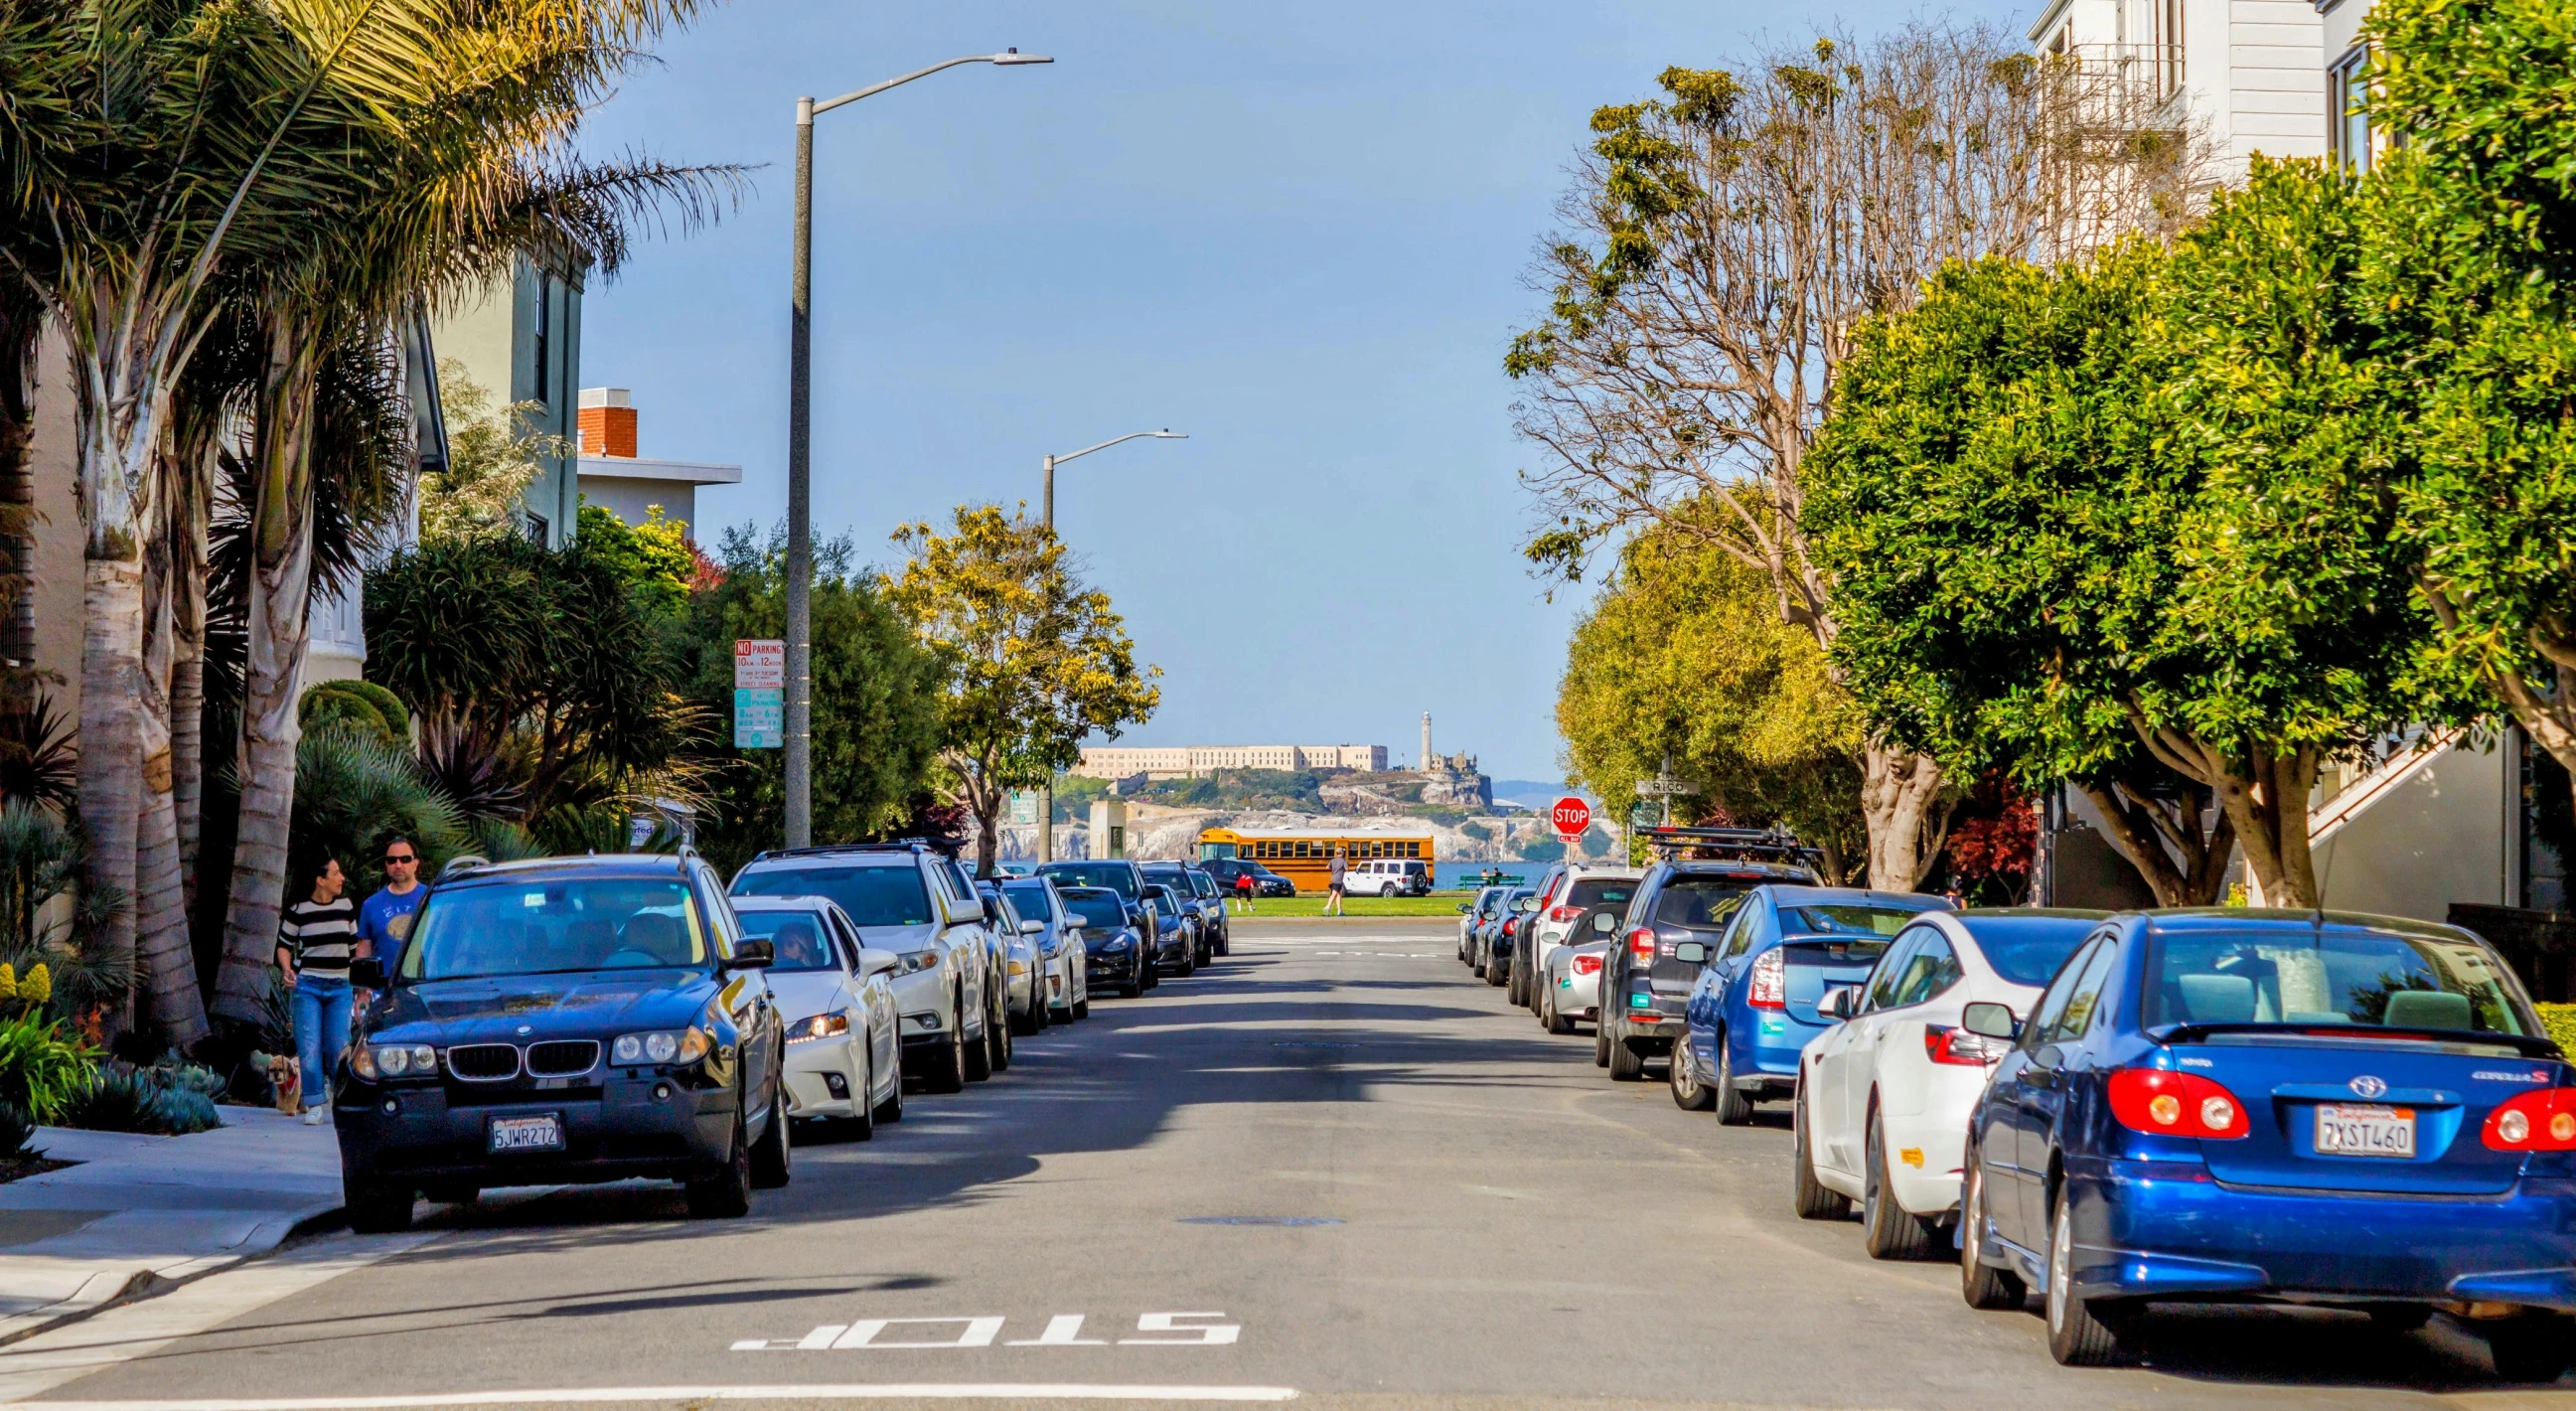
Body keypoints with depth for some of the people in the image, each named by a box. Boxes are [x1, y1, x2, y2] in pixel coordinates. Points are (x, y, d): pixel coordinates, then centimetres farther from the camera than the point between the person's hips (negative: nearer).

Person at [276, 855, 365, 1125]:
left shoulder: (346, 907, 8)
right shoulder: (298, 910, -1)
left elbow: (355, 944, 17)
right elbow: (284, 945, 8)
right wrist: (287, 971, -10)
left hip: (340, 986, 2)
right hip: (307, 985, -2)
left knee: (339, 1047, -3)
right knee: (309, 1047, -8)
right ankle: (315, 1105, -1)